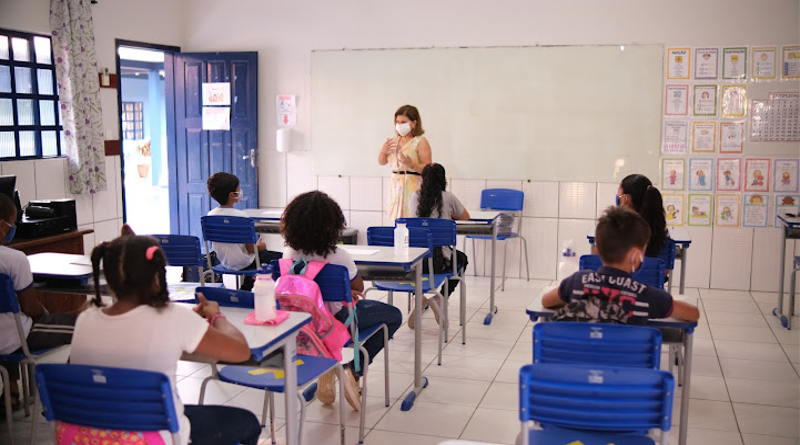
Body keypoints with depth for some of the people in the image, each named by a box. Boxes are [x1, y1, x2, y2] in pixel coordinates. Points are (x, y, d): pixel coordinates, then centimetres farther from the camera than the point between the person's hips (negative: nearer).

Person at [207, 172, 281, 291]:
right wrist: (259, 247, 4)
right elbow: (250, 249, -20)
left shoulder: (211, 215, -5)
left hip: (224, 262, 7)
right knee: (280, 257, 6)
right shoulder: (241, 216, -24)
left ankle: (245, 288, 34)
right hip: (242, 263, -7)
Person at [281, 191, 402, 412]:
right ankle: (354, 371, 5)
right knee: (394, 316, 16)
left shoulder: (290, 254, -13)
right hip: (338, 319, -6)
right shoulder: (338, 256, -26)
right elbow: (359, 288, -8)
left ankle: (326, 370, 24)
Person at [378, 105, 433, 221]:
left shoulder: (420, 142, -6)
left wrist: (411, 164, -28)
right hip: (396, 186, 6)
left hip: (413, 187, -6)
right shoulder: (394, 140, 12)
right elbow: (382, 162, 19)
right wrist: (383, 151, -2)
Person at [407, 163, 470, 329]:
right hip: (438, 259, -3)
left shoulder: (415, 197, 8)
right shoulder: (448, 197, 1)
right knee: (462, 259, 30)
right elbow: (465, 217, 18)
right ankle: (440, 299, 15)